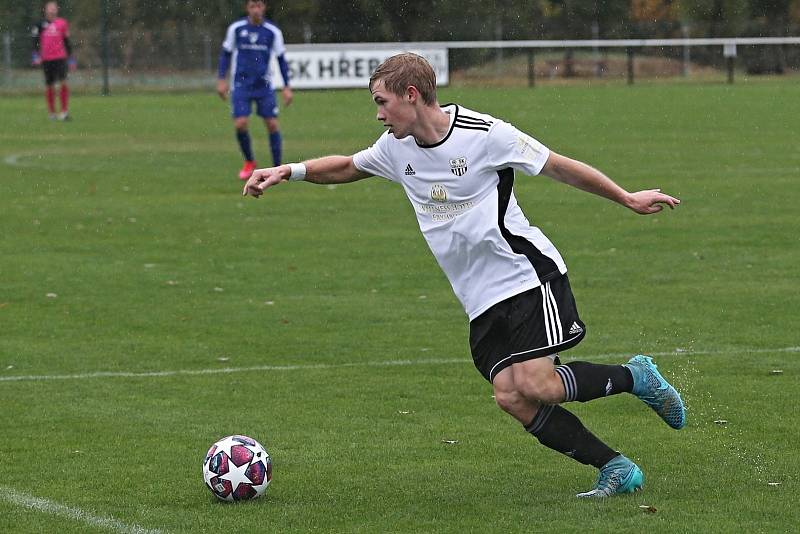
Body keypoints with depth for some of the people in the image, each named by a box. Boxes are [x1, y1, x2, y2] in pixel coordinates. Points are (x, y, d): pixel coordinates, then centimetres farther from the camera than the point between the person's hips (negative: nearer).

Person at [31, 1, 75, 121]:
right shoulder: (41, 24, 4)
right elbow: (35, 41, 3)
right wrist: (36, 56, -9)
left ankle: (65, 111, -10)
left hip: (60, 58, 0)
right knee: (49, 85, 4)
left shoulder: (62, 23, 9)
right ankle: (52, 113, 16)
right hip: (46, 59, 0)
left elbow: (67, 42, 16)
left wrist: (70, 59, 16)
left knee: (63, 82, -14)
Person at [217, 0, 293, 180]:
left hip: (264, 86, 0)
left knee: (272, 124, -5)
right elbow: (226, 54, 9)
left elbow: (281, 59, 7)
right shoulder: (236, 28, -1)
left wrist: (287, 87, 3)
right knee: (240, 124, -12)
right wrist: (221, 80, 2)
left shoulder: (273, 32, -1)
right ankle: (249, 162, 12)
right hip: (241, 85, 0)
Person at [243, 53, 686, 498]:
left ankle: (634, 377, 5)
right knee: (509, 394, -12)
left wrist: (628, 199, 0)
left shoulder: (485, 134, -12)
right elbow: (347, 167, 25)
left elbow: (560, 167, -4)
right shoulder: (396, 148, 8)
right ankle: (616, 469, -4)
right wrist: (290, 171, 9)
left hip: (529, 274, -6)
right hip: (483, 300, 6)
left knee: (533, 384, -21)